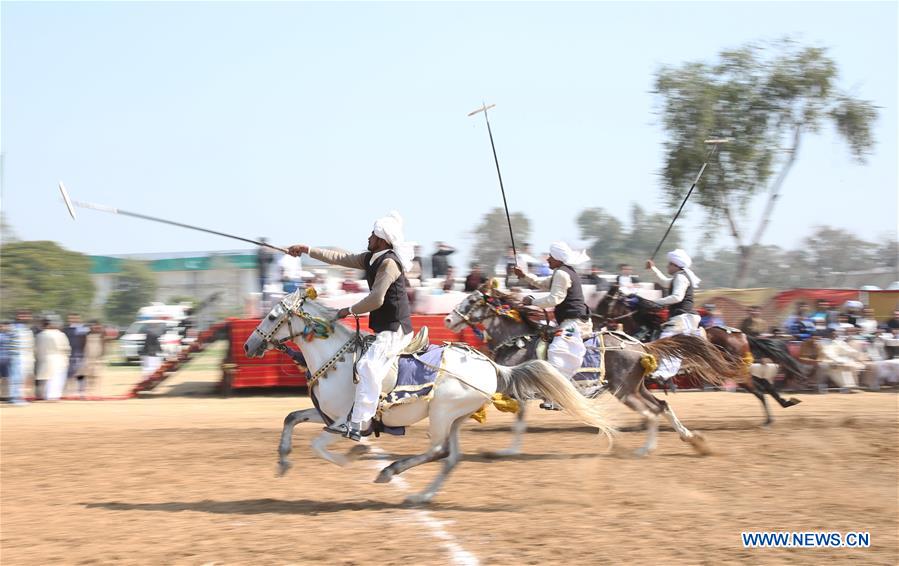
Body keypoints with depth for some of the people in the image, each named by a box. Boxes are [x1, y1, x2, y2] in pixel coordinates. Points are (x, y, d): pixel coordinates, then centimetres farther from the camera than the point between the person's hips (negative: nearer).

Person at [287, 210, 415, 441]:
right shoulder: (371, 259, 12)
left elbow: (376, 300, -21)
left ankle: (356, 425, -32)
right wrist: (308, 250, 18)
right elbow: (340, 258, 19)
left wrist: (350, 311, -8)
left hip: (395, 330, -11)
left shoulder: (389, 263, -16)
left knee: (368, 366, -24)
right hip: (385, 329, 11)